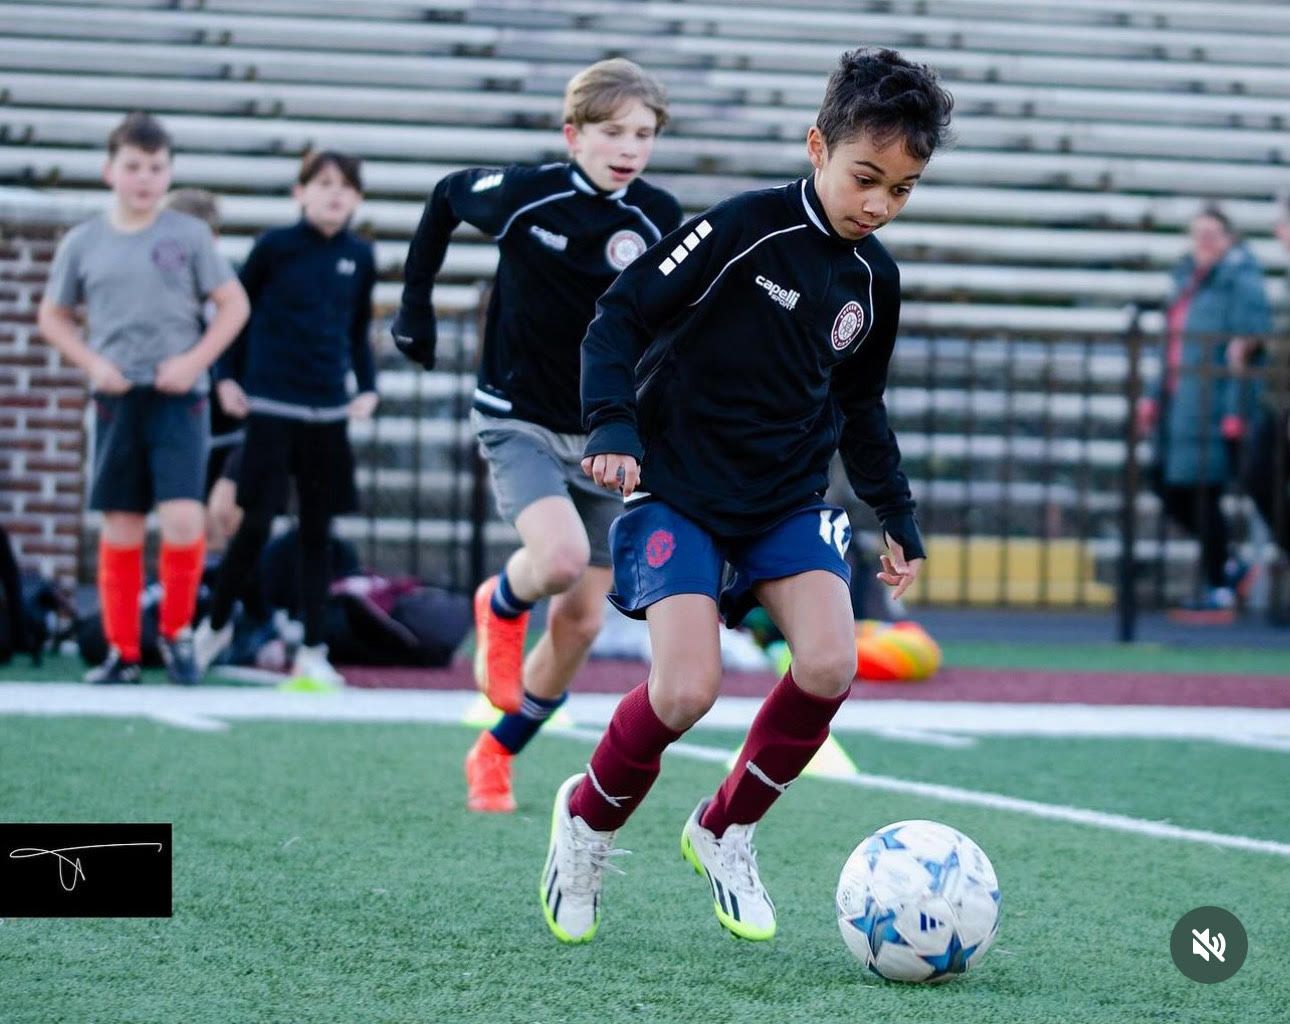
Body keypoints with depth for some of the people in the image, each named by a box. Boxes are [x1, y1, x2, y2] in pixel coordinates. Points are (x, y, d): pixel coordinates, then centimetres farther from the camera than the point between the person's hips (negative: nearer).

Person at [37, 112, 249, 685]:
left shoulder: (189, 235, 0)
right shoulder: (83, 243, 4)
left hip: (179, 395, -2)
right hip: (117, 397, 2)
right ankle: (122, 651, 12)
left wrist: (194, 361, -9)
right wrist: (93, 363, -3)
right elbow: (53, 316, 13)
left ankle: (177, 632, 4)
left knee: (182, 516, -16)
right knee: (120, 525, 4)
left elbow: (233, 304, 3)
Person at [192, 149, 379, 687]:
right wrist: (227, 377, -2)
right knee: (257, 523, -4)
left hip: (328, 411, 3)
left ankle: (312, 652, 10)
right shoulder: (275, 247, -5)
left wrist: (367, 387, 4)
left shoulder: (360, 257, 5)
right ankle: (216, 623, 18)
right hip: (271, 407, -3)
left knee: (317, 530, 6)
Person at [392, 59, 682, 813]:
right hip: (521, 423, -4)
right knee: (561, 557, -30)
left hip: (605, 438, 4)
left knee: (582, 621, 4)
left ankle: (495, 756, 25)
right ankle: (502, 606, 7)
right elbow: (446, 198, 7)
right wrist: (416, 302, 10)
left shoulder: (659, 220, -6)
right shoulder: (526, 195, -13)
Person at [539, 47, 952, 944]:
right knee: (688, 688, -21)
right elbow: (621, 315, -13)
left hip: (787, 498, 6)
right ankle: (589, 818, 11)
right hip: (677, 490, -6)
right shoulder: (747, 229, -15)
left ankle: (726, 830, 8)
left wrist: (898, 516, 22)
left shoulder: (875, 279, 5)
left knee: (830, 664, -17)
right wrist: (614, 426, -25)